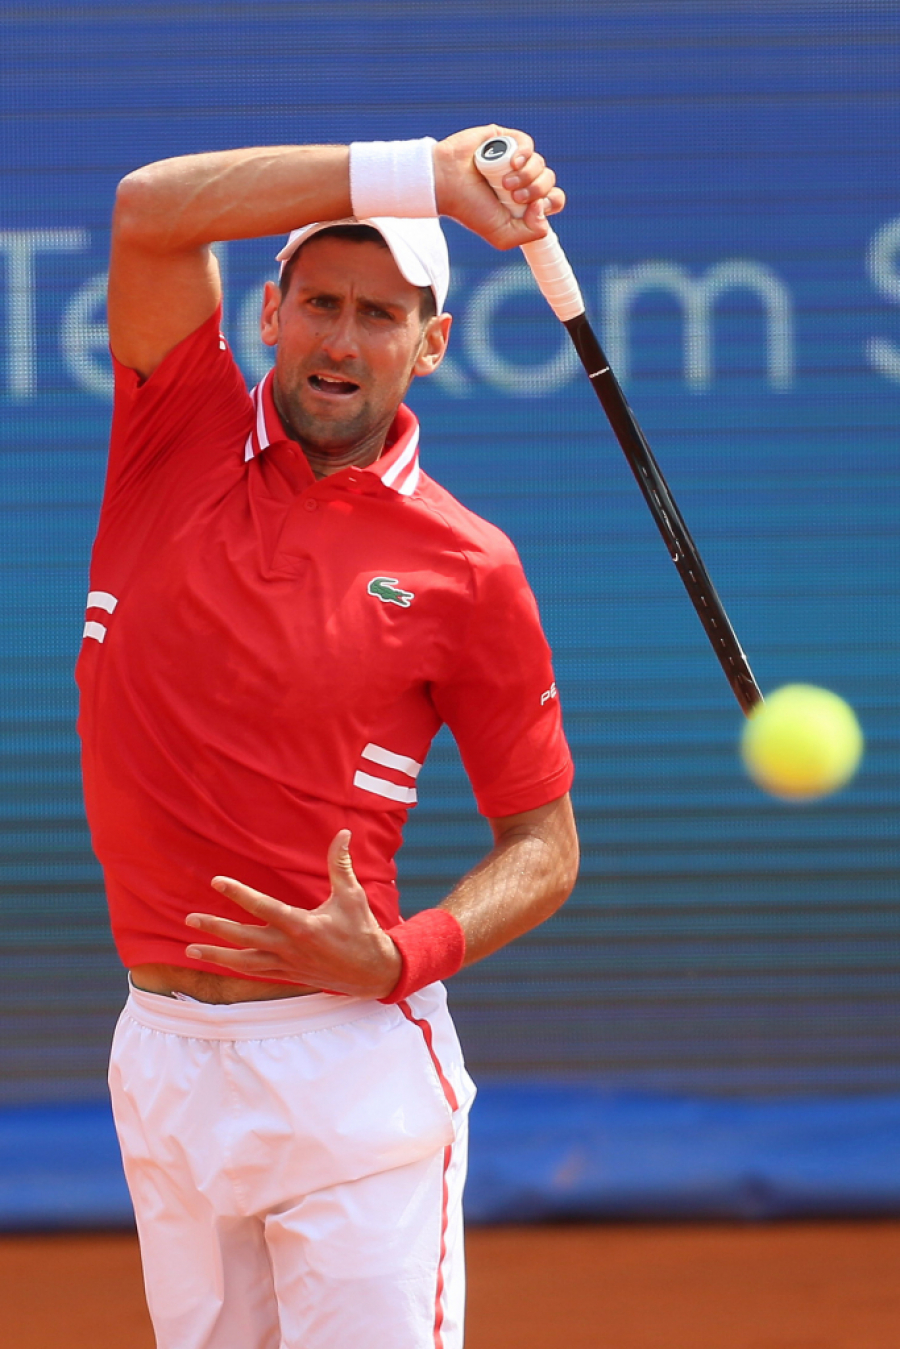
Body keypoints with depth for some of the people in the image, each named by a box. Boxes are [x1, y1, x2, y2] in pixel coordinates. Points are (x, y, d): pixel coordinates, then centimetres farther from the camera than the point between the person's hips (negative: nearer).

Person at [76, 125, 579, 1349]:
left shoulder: (466, 568, -2)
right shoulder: (185, 435, 4)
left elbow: (547, 846, 3)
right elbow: (150, 209, -13)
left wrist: (398, 960, -15)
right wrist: (416, 177, -20)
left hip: (346, 1055, -3)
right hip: (160, 1055, 3)